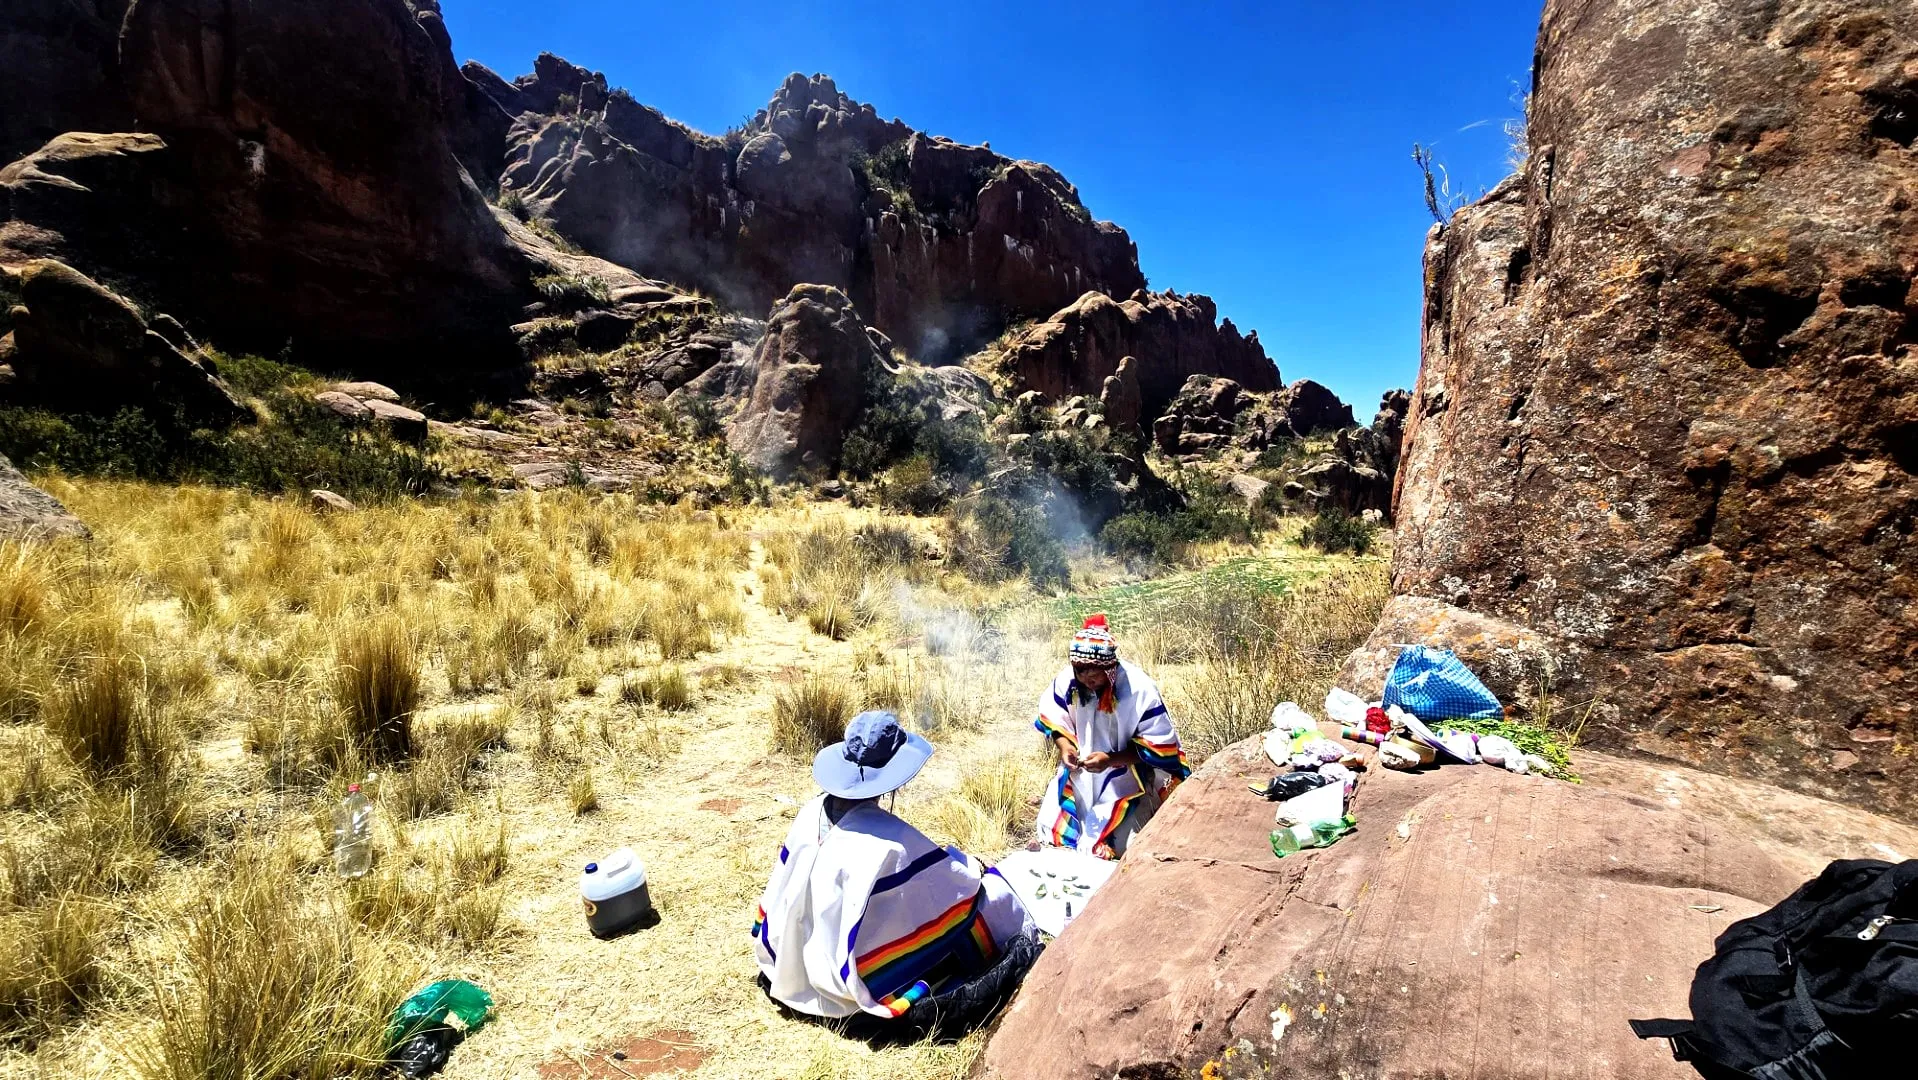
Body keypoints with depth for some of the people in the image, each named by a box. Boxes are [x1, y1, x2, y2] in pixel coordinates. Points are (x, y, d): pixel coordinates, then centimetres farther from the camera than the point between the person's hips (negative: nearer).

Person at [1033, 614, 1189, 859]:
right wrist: (1064, 746, -18)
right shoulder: (1066, 680, -16)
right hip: (1079, 773, 4)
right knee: (1052, 828, 1)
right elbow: (1052, 717, 3)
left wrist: (1110, 760, -30)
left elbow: (1160, 745, -21)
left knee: (1105, 844, -12)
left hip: (1126, 778, -4)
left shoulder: (1140, 689, -26)